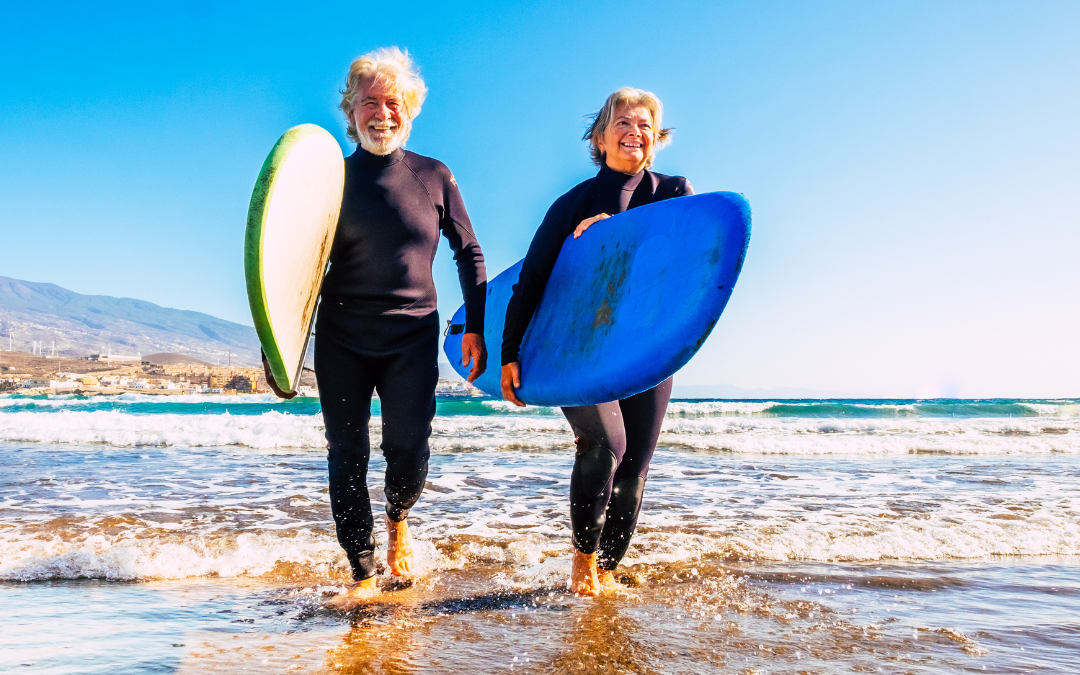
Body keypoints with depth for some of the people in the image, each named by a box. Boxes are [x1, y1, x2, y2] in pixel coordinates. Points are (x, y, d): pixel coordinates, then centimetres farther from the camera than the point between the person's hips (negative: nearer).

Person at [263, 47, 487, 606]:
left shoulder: (434, 177, 4)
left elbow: (469, 253, 10)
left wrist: (476, 327, 3)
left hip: (413, 338, 0)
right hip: (341, 340, 1)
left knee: (408, 446, -5)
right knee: (347, 455, 0)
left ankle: (397, 522, 29)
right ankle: (363, 575, 13)